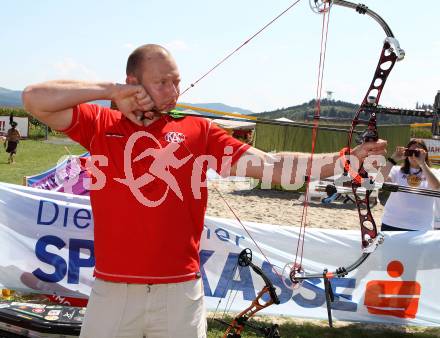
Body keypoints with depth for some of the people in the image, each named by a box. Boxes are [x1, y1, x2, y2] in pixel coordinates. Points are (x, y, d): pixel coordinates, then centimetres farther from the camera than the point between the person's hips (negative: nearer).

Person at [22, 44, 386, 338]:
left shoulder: (198, 131, 3)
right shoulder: (100, 124, 3)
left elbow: (269, 165, -3)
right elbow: (35, 98, -5)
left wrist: (345, 160, -12)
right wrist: (111, 91, -8)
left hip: (179, 291, 0)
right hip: (112, 290, 0)